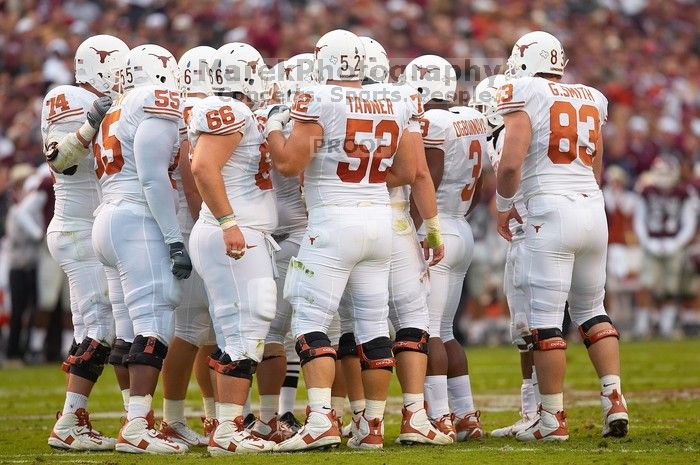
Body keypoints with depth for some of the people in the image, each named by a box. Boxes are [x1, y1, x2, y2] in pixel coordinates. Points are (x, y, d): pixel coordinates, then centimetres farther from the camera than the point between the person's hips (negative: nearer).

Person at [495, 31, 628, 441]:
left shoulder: (524, 95, -4)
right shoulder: (591, 100, 15)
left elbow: (511, 163, -12)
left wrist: (505, 206, 4)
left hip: (551, 211, -6)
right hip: (593, 207, 6)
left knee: (546, 318, -2)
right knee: (591, 308, 18)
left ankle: (553, 418, -1)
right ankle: (615, 400, 7)